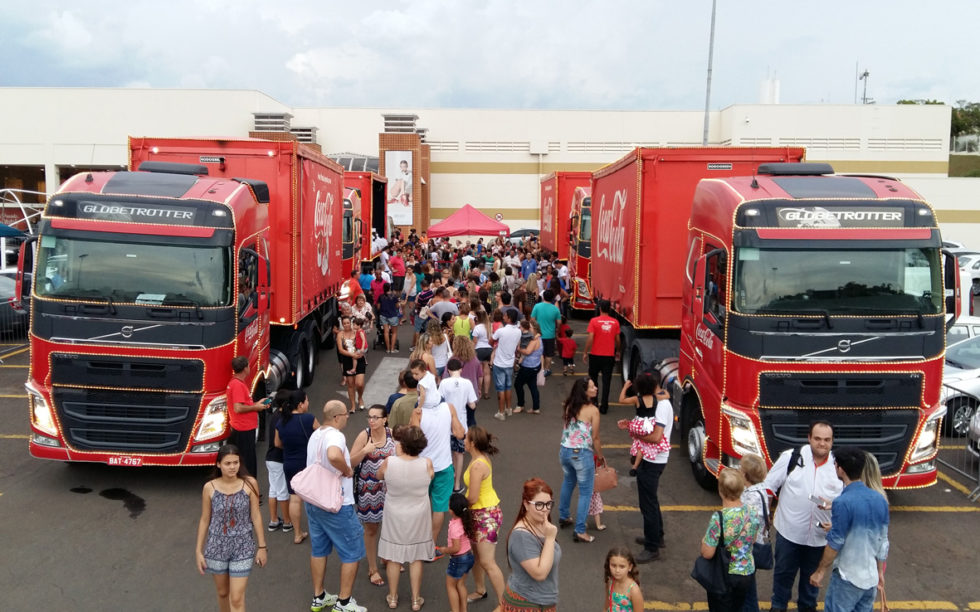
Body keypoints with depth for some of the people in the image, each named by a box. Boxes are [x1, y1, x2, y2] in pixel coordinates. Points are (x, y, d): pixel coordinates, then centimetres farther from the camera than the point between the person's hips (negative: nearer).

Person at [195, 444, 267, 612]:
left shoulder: (250, 484, -11)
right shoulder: (209, 488, -8)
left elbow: (256, 516, -4)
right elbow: (204, 520, 1)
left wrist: (262, 546, -2)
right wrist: (199, 550, 2)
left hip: (242, 547, -2)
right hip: (217, 547, 2)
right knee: (222, 593, 19)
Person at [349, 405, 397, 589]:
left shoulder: (392, 434, -5)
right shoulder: (364, 436, -13)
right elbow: (351, 462, -13)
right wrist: (364, 451, -29)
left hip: (389, 487, 3)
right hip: (369, 489, -3)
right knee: (371, 529, 8)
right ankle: (373, 569, 23)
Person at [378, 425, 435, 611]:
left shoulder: (390, 462, -22)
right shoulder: (426, 464, -20)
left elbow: (379, 475, 1)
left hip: (394, 517, 0)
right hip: (418, 517, 0)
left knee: (394, 558, 16)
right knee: (416, 558, 15)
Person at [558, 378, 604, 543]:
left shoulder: (568, 406, 3)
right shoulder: (593, 410, -14)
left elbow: (566, 427, 10)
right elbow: (595, 438, -9)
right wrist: (600, 456, 5)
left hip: (565, 452, 7)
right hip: (582, 454, -7)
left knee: (568, 482, 30)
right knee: (585, 492, 6)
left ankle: (564, 517, 44)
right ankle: (579, 531, 5)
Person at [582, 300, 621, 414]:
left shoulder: (594, 321, -9)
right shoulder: (615, 322, -2)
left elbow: (590, 338, -13)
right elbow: (617, 339, 4)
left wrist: (585, 352, -4)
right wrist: (617, 351, 21)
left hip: (595, 355, -1)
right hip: (609, 356, 1)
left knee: (593, 379, 16)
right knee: (606, 382, 5)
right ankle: (604, 407, 6)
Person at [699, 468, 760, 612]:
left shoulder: (719, 518, -29)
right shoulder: (753, 512, -11)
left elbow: (707, 554, -22)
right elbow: (752, 541, 6)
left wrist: (703, 541, -4)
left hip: (724, 576, -5)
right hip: (748, 572, 5)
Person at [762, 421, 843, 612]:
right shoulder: (791, 457, -13)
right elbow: (769, 485, -5)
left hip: (819, 534, 2)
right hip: (789, 530, -2)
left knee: (812, 575, 22)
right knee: (783, 572, 16)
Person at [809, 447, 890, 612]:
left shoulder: (843, 502, -22)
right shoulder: (880, 500, 0)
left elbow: (835, 543, -16)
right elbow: (883, 542, 8)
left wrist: (820, 571, -5)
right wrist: (880, 572, 20)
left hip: (848, 578, -7)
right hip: (872, 577, 7)